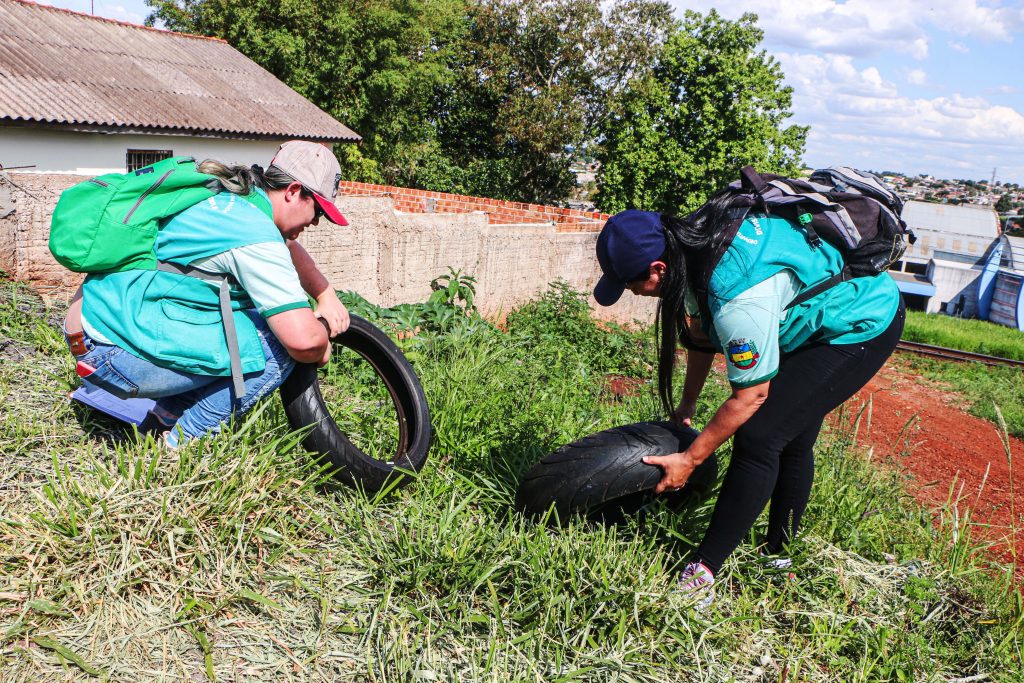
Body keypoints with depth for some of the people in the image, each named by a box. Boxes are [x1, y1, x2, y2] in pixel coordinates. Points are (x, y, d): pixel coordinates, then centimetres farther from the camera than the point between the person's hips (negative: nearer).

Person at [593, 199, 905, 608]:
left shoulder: (739, 297, -38)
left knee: (758, 438, -16)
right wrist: (687, 405, 16)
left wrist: (689, 459, -15)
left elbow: (750, 396, -26)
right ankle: (777, 555, 33)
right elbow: (701, 334, 6)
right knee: (792, 438, 16)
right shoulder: (694, 240, -10)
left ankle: (701, 576, -9)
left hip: (864, 326, -9)